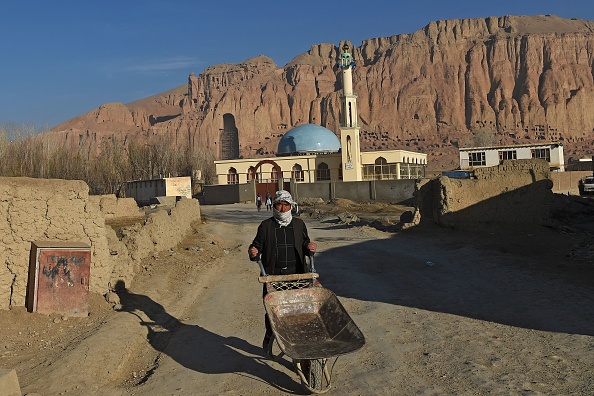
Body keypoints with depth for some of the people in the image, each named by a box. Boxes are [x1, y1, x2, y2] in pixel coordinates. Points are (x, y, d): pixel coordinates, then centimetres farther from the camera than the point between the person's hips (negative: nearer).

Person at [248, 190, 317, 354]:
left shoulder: (299, 224, 12)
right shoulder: (266, 225, 6)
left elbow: (305, 246, 17)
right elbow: (257, 246, 5)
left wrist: (310, 248, -6)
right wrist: (253, 253, -17)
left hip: (296, 274, 1)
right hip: (272, 275, -1)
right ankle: (269, 338, 29)